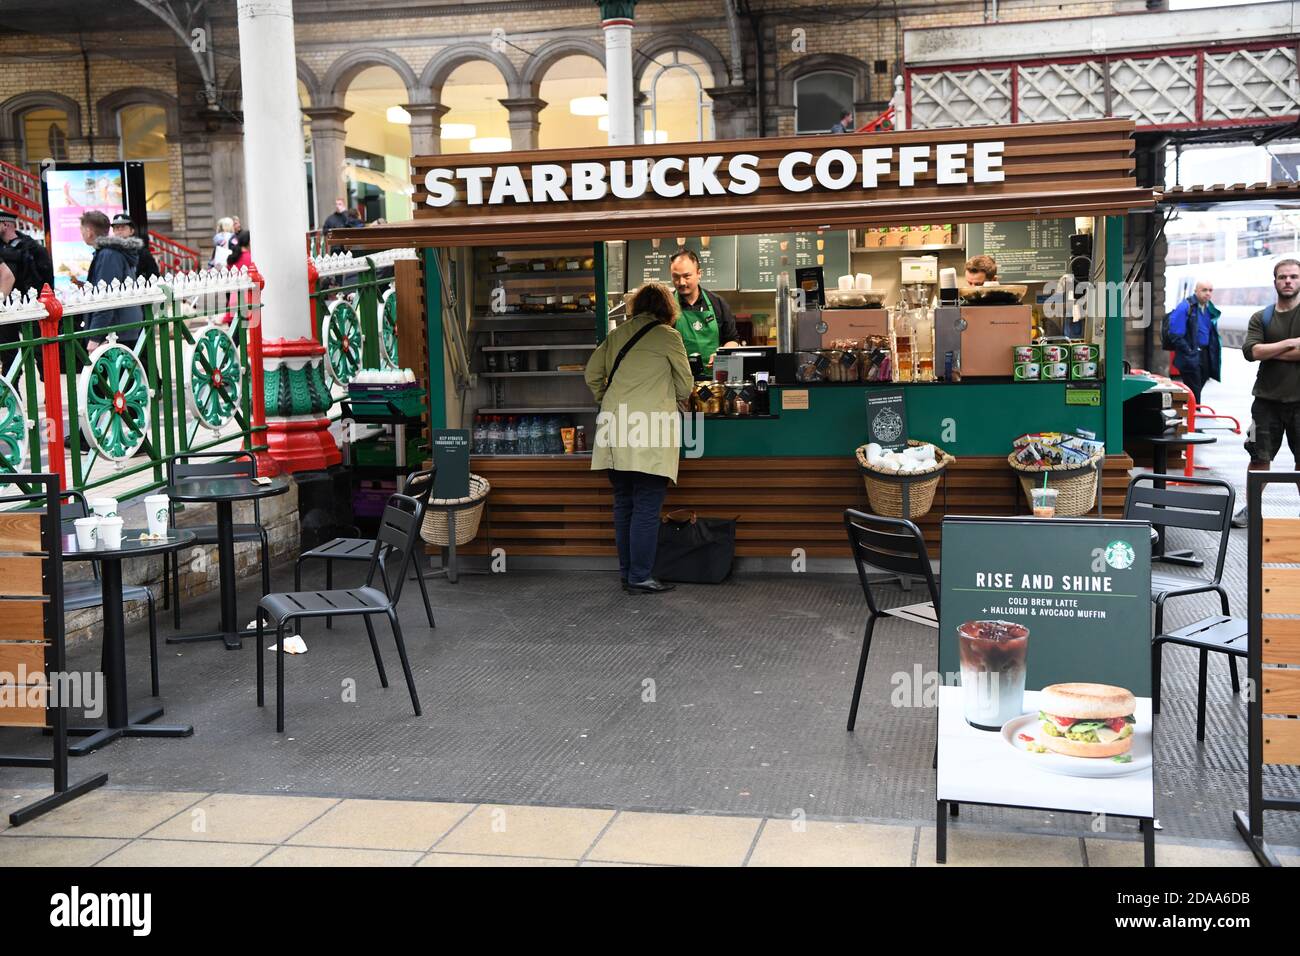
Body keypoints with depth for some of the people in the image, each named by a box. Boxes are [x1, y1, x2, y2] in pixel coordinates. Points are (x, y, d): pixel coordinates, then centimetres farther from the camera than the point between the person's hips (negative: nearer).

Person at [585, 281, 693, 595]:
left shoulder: (617, 334, 12)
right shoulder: (667, 336, -2)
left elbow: (592, 373, 15)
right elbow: (684, 383, 8)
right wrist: (678, 400, 29)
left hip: (615, 427, 6)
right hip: (649, 431, -6)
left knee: (624, 505, 13)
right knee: (647, 508, -3)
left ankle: (627, 572, 19)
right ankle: (640, 578, -3)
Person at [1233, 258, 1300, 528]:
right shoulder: (1261, 318, 7)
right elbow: (1251, 351, -8)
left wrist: (1270, 352, -9)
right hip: (1268, 399, 2)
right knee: (1260, 457, 5)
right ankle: (1251, 508, 15)